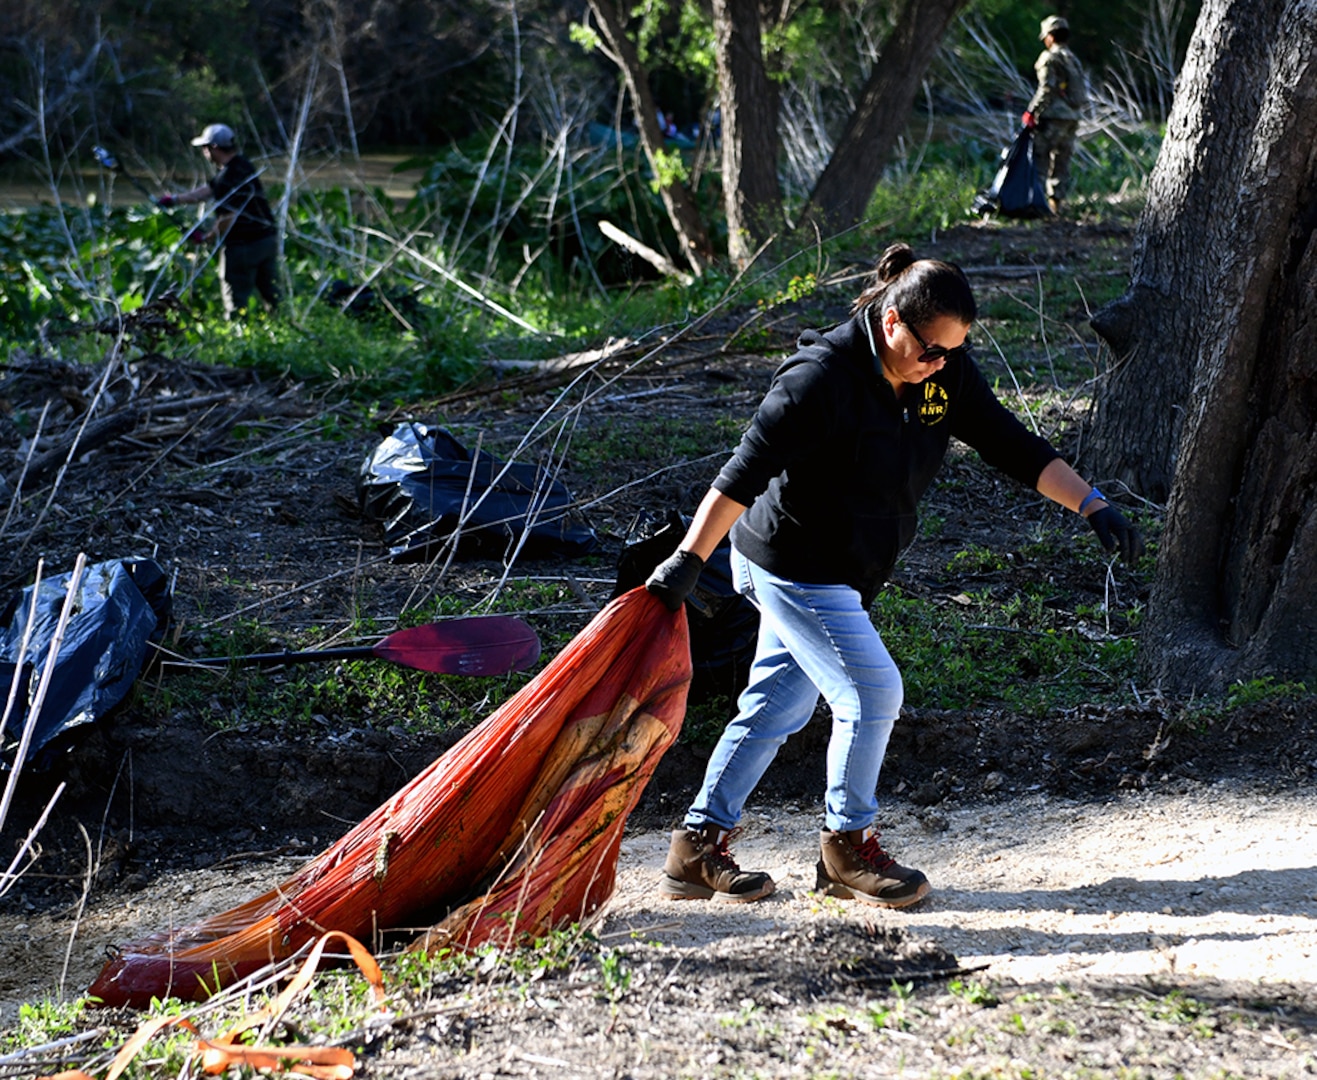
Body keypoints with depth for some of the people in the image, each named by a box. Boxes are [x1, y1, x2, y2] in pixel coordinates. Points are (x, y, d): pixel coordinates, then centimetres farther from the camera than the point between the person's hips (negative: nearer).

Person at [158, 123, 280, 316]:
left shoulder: (229, 177, -20)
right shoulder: (242, 166, 11)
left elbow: (228, 219, -23)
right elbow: (207, 190, 20)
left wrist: (207, 237, -7)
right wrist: (175, 199, 22)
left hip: (244, 245, -9)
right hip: (268, 239, 9)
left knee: (235, 303, 2)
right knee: (271, 295, 15)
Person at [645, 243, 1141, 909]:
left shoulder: (945, 372, -4)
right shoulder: (822, 378, -26)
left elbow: (1009, 444, 0)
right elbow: (746, 472, -26)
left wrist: (1092, 505, -8)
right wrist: (688, 561, -28)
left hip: (844, 572, 8)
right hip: (791, 567, -8)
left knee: (779, 702, 12)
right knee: (872, 693, -9)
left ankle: (697, 849, 21)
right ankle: (847, 848, 9)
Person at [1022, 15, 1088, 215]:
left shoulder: (1050, 57, -7)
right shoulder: (1073, 59, 18)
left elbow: (1046, 89, -15)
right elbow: (1083, 89, 17)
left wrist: (1031, 112, -13)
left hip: (1053, 117, -8)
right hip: (1072, 118, 8)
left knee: (1040, 157, -7)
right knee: (1062, 162, 10)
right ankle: (1056, 202, 10)